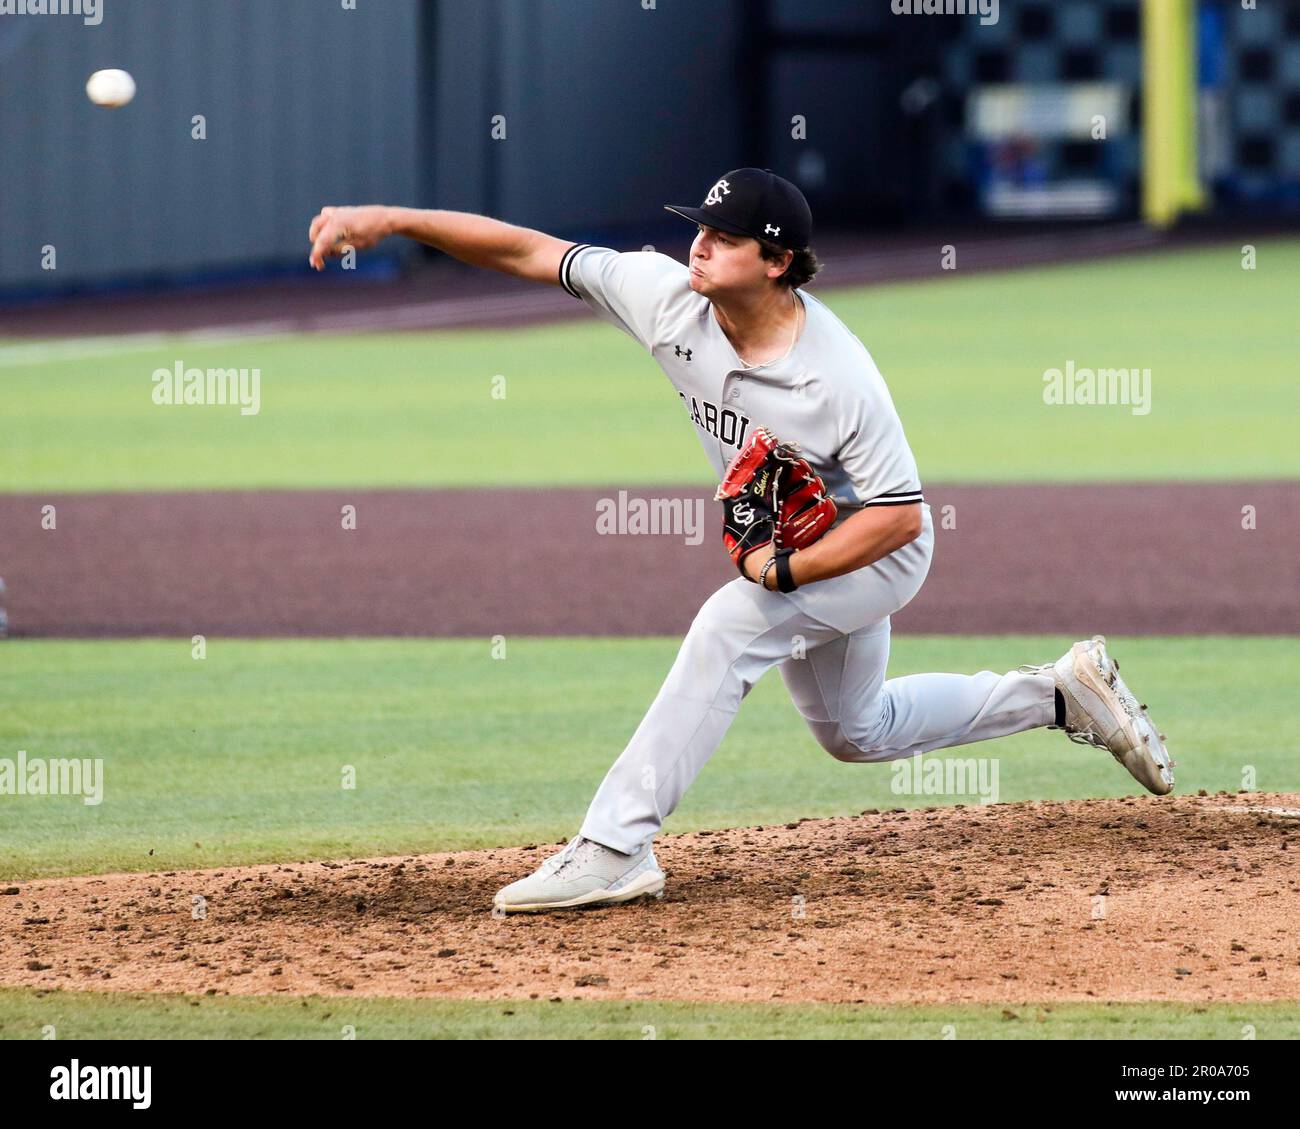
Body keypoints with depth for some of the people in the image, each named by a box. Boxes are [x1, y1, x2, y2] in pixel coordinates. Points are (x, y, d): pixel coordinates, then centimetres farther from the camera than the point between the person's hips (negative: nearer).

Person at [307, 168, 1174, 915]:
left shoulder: (836, 376, -35)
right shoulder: (669, 298, -20)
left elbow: (901, 513, -30)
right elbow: (531, 252, -20)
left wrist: (784, 571, -35)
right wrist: (391, 220, -28)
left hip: (880, 551, -8)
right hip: (790, 546, 8)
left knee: (730, 624, -31)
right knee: (854, 733, 22)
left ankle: (616, 847, -32)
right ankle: (1062, 694, 39)